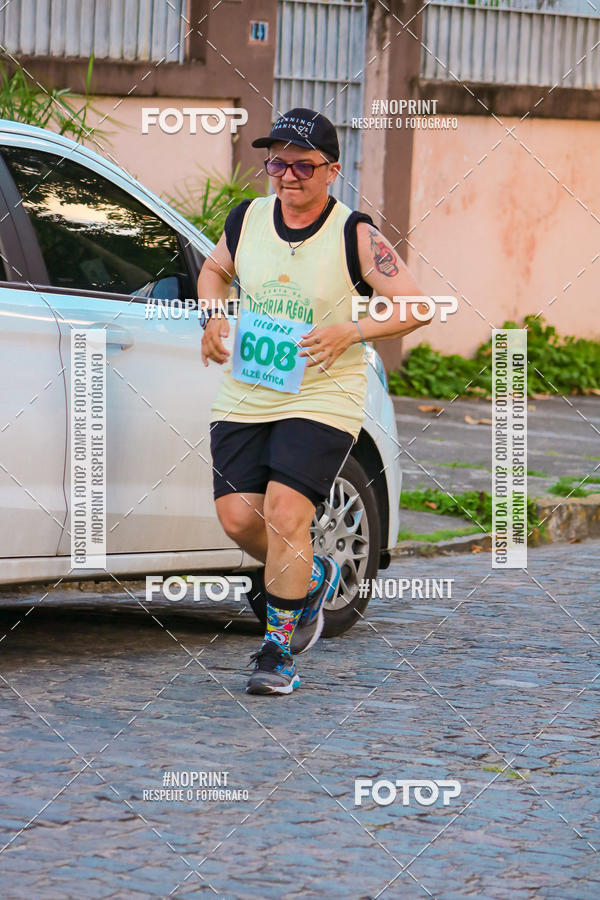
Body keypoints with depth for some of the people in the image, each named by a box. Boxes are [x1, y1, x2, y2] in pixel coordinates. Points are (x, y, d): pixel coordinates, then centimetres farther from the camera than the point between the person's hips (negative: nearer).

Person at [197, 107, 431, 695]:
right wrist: (213, 317, 3)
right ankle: (313, 579, 28)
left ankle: (277, 650, -4)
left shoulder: (355, 236, -9)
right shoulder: (247, 219, 3)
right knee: (238, 515, -4)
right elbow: (214, 269, 23)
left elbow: (415, 307, -6)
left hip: (323, 401, -5)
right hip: (244, 397, 5)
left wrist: (350, 332, -19)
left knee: (285, 511, -18)